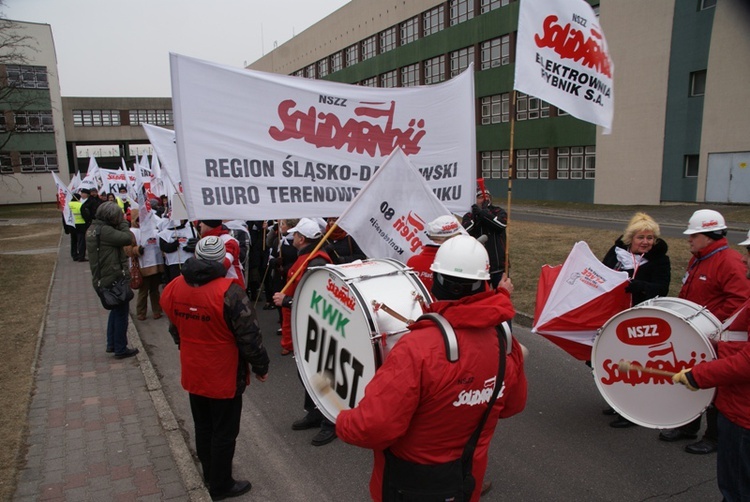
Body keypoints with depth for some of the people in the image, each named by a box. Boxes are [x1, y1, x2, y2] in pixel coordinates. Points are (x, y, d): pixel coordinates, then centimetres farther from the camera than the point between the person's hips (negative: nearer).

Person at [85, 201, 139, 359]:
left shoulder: (92, 229, 8)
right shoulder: (105, 230, -22)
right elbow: (128, 239, -22)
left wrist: (120, 224, -4)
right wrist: (123, 223, -9)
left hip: (102, 278, 10)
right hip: (115, 278, -10)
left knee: (116, 310, 23)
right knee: (122, 312, 3)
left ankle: (111, 344, 31)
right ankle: (120, 349, 11)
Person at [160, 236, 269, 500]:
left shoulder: (176, 287, -5)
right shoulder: (229, 292, -26)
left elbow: (175, 330, 9)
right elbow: (249, 337, -20)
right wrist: (261, 366, -5)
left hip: (193, 374, 7)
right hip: (224, 377, -6)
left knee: (203, 427, 23)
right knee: (224, 433, 12)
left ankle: (209, 474, 42)